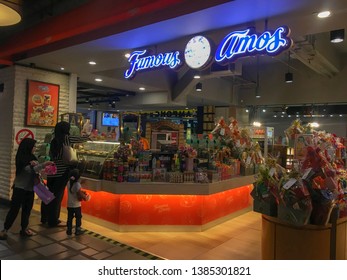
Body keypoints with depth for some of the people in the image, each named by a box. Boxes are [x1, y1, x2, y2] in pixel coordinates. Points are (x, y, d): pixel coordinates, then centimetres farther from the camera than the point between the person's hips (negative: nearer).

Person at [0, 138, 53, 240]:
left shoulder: (32, 157, 7)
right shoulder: (21, 157, -12)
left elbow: (36, 168, 10)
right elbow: (29, 170, -22)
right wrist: (43, 165, -30)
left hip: (30, 188, 6)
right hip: (20, 187, -6)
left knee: (27, 209, 10)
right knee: (14, 209, -3)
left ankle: (24, 229, 20)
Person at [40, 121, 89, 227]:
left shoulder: (53, 141, 9)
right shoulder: (66, 138, -8)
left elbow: (51, 156, 13)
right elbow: (81, 139, 2)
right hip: (61, 173, -6)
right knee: (57, 196, 2)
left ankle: (44, 218, 29)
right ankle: (53, 221, 12)